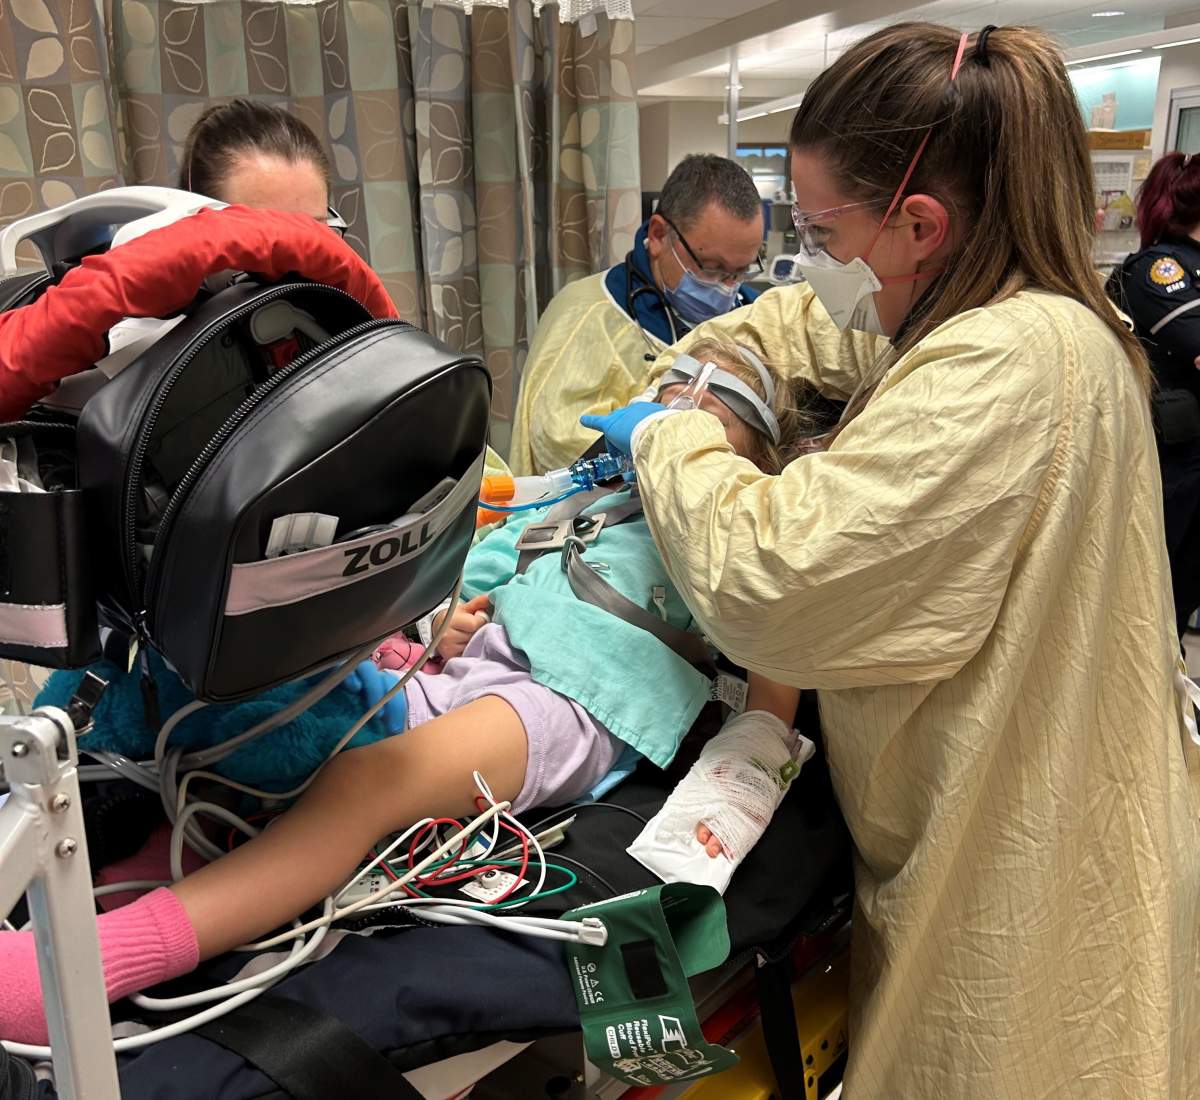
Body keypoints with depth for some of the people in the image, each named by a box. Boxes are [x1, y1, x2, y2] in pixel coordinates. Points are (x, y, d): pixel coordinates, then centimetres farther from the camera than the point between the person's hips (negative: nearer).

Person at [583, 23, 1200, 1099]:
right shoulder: (986, 320, 3)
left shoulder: (1009, 364, -28)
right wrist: (670, 397, 4)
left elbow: (766, 576, -33)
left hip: (1016, 879, -9)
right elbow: (799, 325, 19)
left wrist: (666, 440, -15)